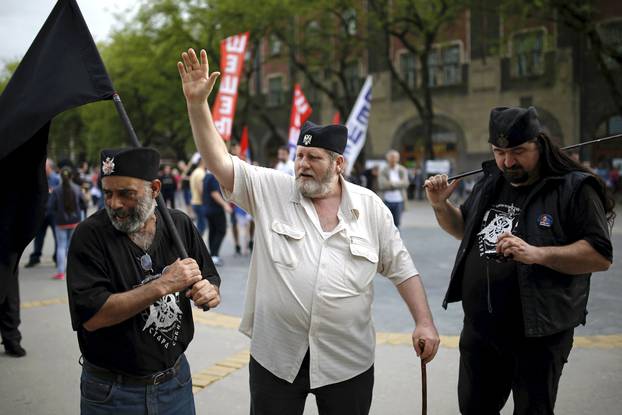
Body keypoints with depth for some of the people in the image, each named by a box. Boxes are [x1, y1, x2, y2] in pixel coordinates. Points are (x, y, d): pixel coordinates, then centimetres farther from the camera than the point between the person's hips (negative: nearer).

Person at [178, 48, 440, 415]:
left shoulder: (370, 207, 1)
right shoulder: (270, 191, -1)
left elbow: (401, 269, 5)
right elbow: (220, 162, -9)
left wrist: (424, 323, -2)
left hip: (348, 361, 0)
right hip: (275, 356, 0)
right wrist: (198, 102, -18)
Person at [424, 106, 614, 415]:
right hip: (479, 330, 6)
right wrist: (440, 205, 2)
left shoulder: (574, 189, -11)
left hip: (538, 335, -6)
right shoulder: (489, 184, 8)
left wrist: (536, 253, -29)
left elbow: (601, 256, -17)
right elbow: (464, 230, 22)